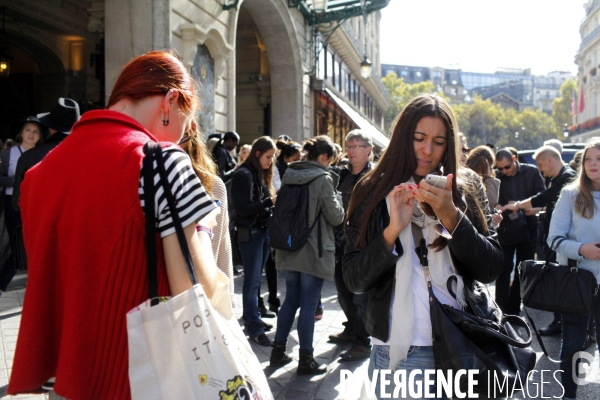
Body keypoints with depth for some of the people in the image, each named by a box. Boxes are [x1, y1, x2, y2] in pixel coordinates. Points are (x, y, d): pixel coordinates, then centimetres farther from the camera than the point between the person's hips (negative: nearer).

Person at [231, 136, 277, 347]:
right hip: (250, 233, -8)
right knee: (252, 281, -4)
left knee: (255, 279, 12)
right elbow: (243, 208, -18)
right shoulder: (243, 175, -11)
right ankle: (255, 329, -1)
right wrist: (270, 201, -23)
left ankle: (251, 319, 20)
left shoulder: (262, 174, 15)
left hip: (264, 231, 8)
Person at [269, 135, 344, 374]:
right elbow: (336, 217, -10)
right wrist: (336, 199, 7)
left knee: (291, 299, 17)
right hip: (314, 251, -6)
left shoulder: (289, 175, 6)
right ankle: (305, 360, 10)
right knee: (308, 304, 1)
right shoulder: (323, 178, -14)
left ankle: (278, 351, 23)